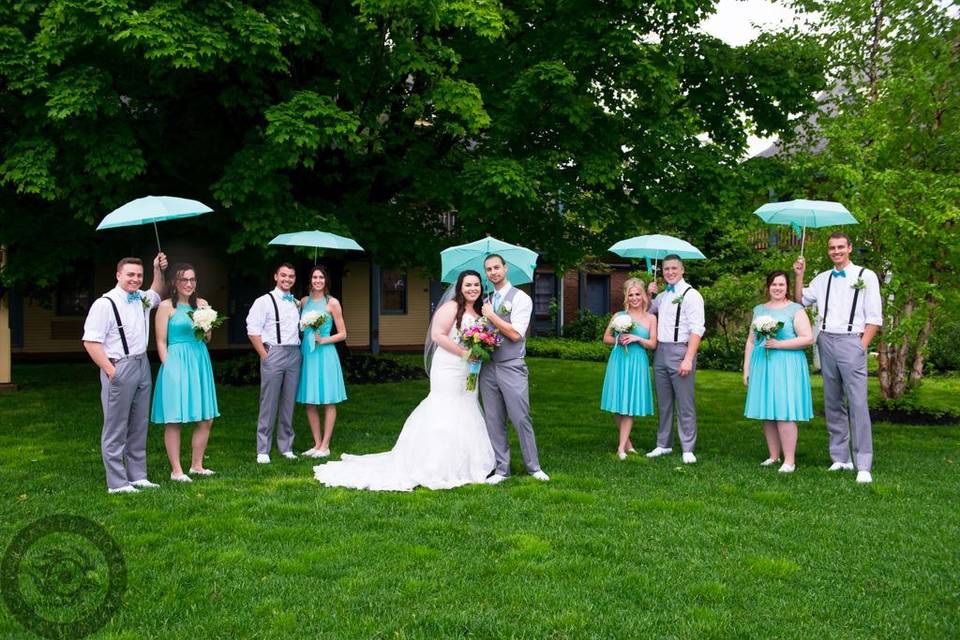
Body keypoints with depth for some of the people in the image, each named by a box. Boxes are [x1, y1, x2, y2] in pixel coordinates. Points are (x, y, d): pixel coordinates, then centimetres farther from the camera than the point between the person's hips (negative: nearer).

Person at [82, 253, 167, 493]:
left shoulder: (142, 299, 10)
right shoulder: (105, 304, -12)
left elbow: (157, 293, 36)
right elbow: (90, 342, -15)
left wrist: (158, 270, 19)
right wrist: (111, 371, -17)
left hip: (142, 365, 8)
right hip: (119, 368, -8)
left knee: (139, 427, 12)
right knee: (116, 429, -2)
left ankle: (137, 476, 20)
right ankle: (117, 483, 3)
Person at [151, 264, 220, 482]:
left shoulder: (202, 304, 11)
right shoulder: (166, 306, -3)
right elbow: (161, 342, -4)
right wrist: (168, 367, -11)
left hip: (200, 361, 6)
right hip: (176, 363, -6)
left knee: (206, 419, 7)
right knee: (174, 420, -2)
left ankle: (197, 465, 20)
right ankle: (176, 470, 6)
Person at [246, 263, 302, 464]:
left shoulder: (296, 303, 17)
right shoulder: (264, 301, -1)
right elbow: (253, 331, -7)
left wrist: (298, 351, 8)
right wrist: (264, 355, -11)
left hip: (294, 355, 5)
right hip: (273, 353, -5)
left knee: (288, 403, 8)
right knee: (269, 404, -3)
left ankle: (286, 447, 17)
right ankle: (263, 451, 4)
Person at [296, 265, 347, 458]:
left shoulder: (332, 302, -3)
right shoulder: (304, 301, 10)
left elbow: (342, 334, -2)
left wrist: (323, 340, -13)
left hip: (325, 354, -5)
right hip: (306, 353, 5)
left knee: (328, 402, 0)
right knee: (309, 402, 6)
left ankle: (325, 446, 6)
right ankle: (317, 444, 16)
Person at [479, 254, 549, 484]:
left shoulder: (520, 298, -4)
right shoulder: (487, 301, 13)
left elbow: (515, 334, -15)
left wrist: (491, 315, -10)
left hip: (511, 367, -5)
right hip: (488, 368, 5)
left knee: (521, 419, -2)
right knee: (494, 421, 6)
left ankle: (533, 467, 11)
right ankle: (502, 470, 14)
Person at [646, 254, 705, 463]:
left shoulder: (690, 295, -6)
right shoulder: (661, 296, 17)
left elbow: (697, 330, -13)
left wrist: (688, 359, -21)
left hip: (680, 351, -7)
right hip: (660, 352, 7)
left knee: (685, 403, -3)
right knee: (663, 402, 12)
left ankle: (688, 449, 3)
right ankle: (664, 444, 21)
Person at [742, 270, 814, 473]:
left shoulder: (795, 310, 0)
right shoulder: (759, 310, 15)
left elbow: (808, 339, -8)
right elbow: (751, 341, 17)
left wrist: (778, 344, -14)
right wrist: (746, 369, 11)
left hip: (786, 366, -5)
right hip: (761, 366, 5)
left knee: (784, 413, -9)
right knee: (766, 413, 6)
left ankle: (790, 461, -5)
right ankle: (773, 456, 16)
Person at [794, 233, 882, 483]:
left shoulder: (866, 276, 2)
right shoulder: (822, 279, 15)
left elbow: (874, 317, -1)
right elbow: (800, 301, 15)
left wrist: (862, 345, -9)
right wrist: (798, 275, 5)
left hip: (851, 342, -5)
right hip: (826, 341, 5)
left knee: (858, 404, -10)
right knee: (832, 403, 8)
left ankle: (864, 466, -9)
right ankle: (840, 458, 15)